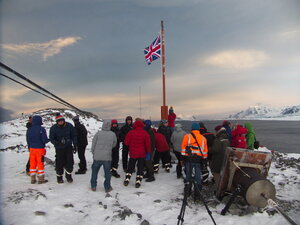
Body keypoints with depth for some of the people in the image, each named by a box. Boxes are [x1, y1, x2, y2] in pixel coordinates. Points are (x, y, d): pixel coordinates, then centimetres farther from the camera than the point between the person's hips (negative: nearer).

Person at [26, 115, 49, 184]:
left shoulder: (29, 129, 2)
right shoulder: (41, 129, -15)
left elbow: (27, 139, 8)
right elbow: (45, 140, -15)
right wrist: (48, 140, 7)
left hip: (32, 148, 5)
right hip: (40, 148, -5)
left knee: (32, 164, 13)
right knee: (40, 164, 4)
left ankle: (33, 179, 19)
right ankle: (41, 179, 10)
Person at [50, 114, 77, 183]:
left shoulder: (69, 126, -6)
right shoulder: (53, 128, -9)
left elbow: (74, 136, 5)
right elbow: (52, 139, -6)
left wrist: (75, 145, 4)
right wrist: (58, 143, -24)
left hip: (68, 147, 1)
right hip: (59, 148, -1)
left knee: (70, 162, -3)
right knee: (59, 163, 3)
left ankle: (68, 175, 19)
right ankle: (59, 177, 24)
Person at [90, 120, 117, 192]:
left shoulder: (98, 133, -8)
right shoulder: (113, 134, -4)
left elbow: (93, 145, -1)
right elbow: (114, 145, 9)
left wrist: (93, 153, 14)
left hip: (97, 157, 0)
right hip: (107, 157, 0)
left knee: (94, 171, 17)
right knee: (107, 172, 11)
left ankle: (93, 186, 25)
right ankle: (107, 188, 18)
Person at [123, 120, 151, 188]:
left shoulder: (131, 132, -8)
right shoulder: (145, 133, -6)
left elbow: (126, 142, -5)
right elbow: (148, 144, -5)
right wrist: (148, 152, 3)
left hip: (133, 153, 0)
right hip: (142, 154, 0)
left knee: (130, 167, 16)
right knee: (140, 167, 9)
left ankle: (127, 179, 15)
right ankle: (138, 181, 5)